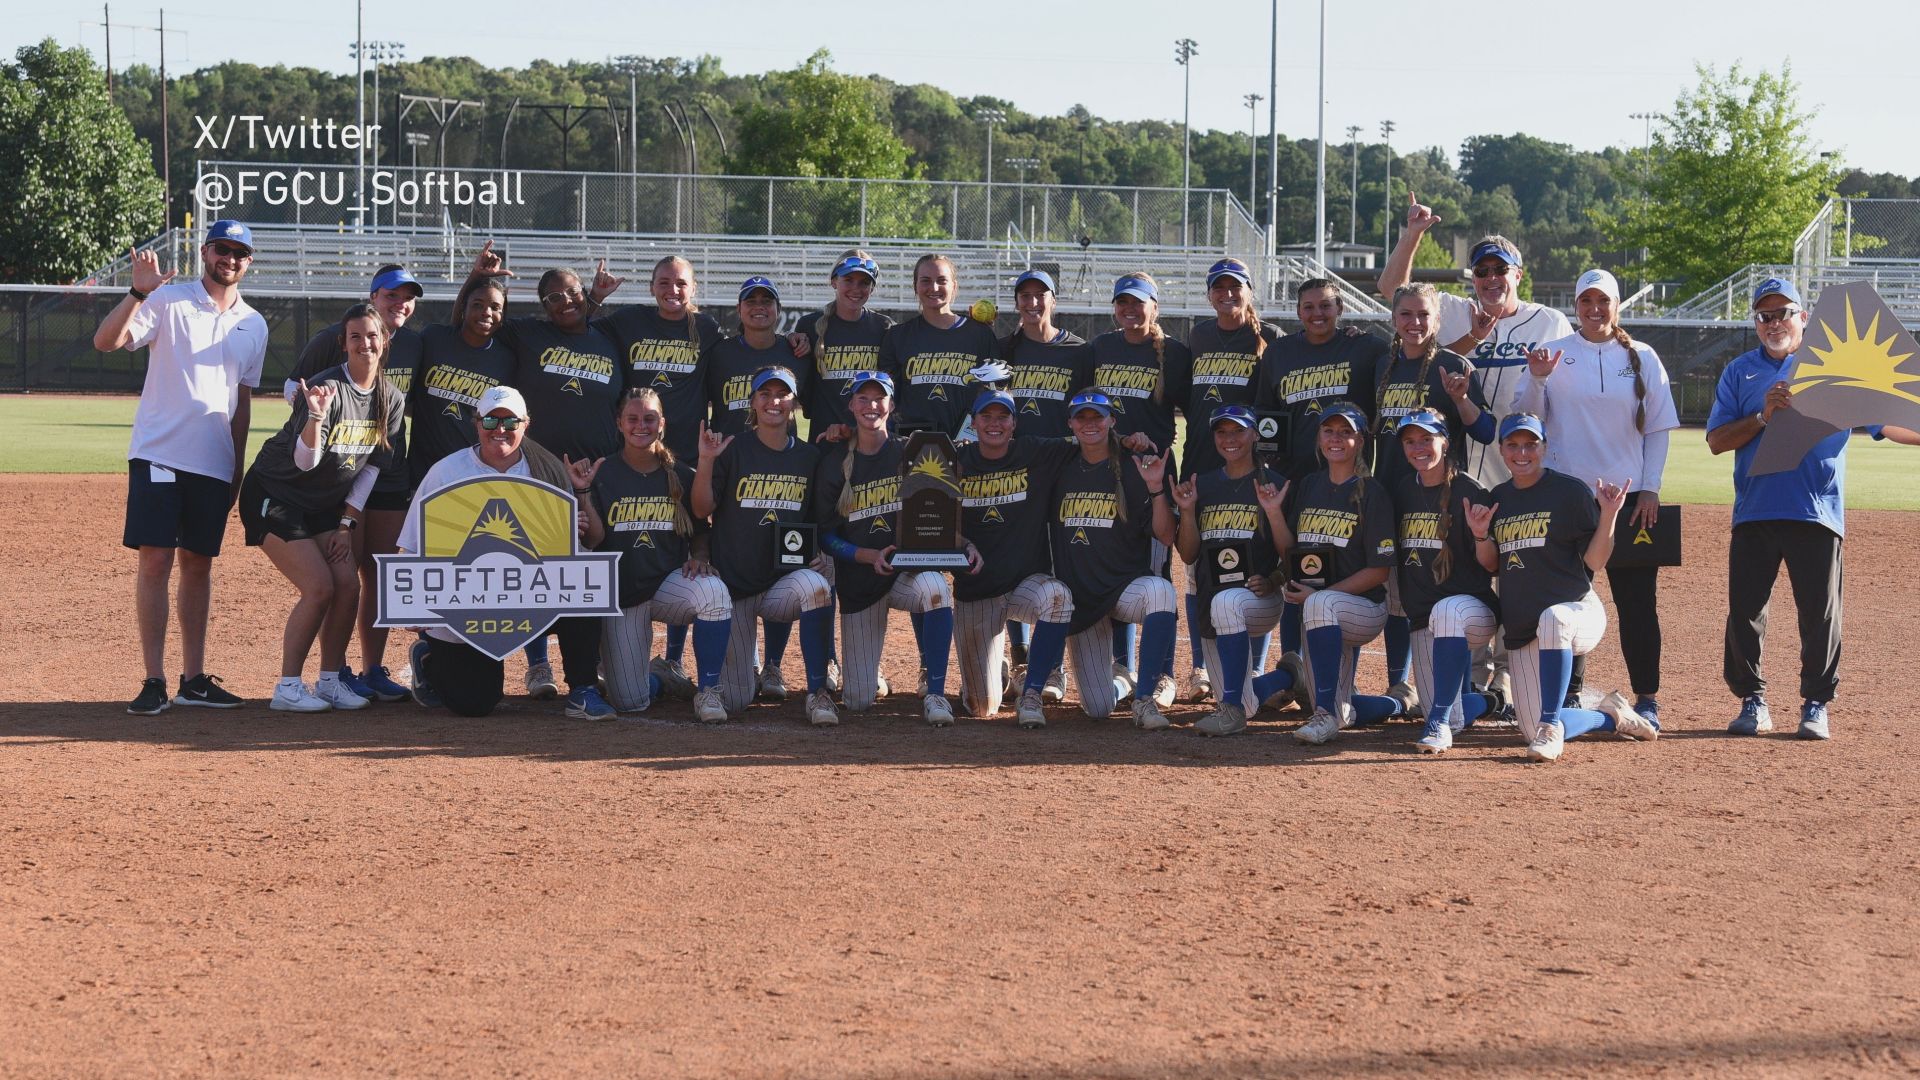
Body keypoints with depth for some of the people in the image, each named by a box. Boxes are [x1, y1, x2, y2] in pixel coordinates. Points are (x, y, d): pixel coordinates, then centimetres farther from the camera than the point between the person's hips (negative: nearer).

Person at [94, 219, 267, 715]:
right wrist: (139, 291, -29)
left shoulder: (253, 325, 12)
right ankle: (154, 682, -4)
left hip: (214, 465, 4)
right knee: (156, 561, -7)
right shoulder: (168, 301, -2)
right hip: (159, 455, -4)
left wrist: (237, 470, 14)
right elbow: (105, 341, -15)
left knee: (198, 564, 9)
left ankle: (194, 679, 14)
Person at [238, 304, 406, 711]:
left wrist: (346, 524, 0)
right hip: (275, 497, -7)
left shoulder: (392, 399, -2)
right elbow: (305, 462, -28)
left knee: (348, 585, -5)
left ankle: (330, 680, 8)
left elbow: (371, 467, 4)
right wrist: (316, 417, -46)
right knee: (319, 587, -16)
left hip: (325, 504, 7)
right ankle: (288, 687, -7)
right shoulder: (327, 387, -23)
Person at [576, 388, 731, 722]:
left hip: (669, 582, 1)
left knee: (714, 591, -37)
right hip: (620, 592, -1)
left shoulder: (681, 475, 3)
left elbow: (701, 530, 12)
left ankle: (708, 690, -19)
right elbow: (593, 539, -10)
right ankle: (659, 677, 31)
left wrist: (699, 556, -9)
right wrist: (583, 492, -21)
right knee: (630, 703, -9)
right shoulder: (602, 474, -3)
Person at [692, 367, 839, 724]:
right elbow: (702, 510, -9)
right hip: (732, 584, -1)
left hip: (783, 583, 1)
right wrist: (706, 462, -23)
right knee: (733, 702, -5)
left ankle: (817, 693, -27)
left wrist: (821, 552, -5)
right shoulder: (733, 450, -3)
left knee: (815, 585, -38)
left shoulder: (810, 457, 5)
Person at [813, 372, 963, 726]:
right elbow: (827, 537, -1)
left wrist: (964, 542, -18)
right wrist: (870, 556, -18)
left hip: (909, 568, -1)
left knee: (936, 588, -40)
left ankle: (934, 693, -28)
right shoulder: (834, 464, -1)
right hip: (857, 580, 1)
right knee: (858, 701, 0)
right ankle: (867, 673, 39)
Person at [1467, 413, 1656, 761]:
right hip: (1520, 628, 6)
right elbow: (1492, 566, 14)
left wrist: (1608, 515, -20)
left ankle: (1551, 726, -36)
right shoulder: (1496, 500, 11)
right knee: (1532, 731, -2)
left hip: (1578, 612, -5)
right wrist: (1480, 536, -4)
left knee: (1552, 619, -45)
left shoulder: (1572, 492, -5)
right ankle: (1612, 716, 25)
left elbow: (1594, 562, -7)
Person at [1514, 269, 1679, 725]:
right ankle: (1569, 693, 12)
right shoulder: (1552, 354, 6)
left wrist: (1650, 489, -2)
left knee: (1637, 598, -1)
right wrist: (1536, 380, -18)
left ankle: (1646, 697, 6)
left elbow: (1658, 429, 7)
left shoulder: (1642, 358, 7)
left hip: (1630, 498, 0)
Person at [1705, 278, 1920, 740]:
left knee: (1820, 614, -1)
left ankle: (1816, 705, 10)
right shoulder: (1740, 372, 12)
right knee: (1745, 611, 1)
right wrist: (1763, 416, -10)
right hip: (1754, 512, 1)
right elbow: (1716, 440, 5)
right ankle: (1753, 702, 13)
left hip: (1818, 512, -1)